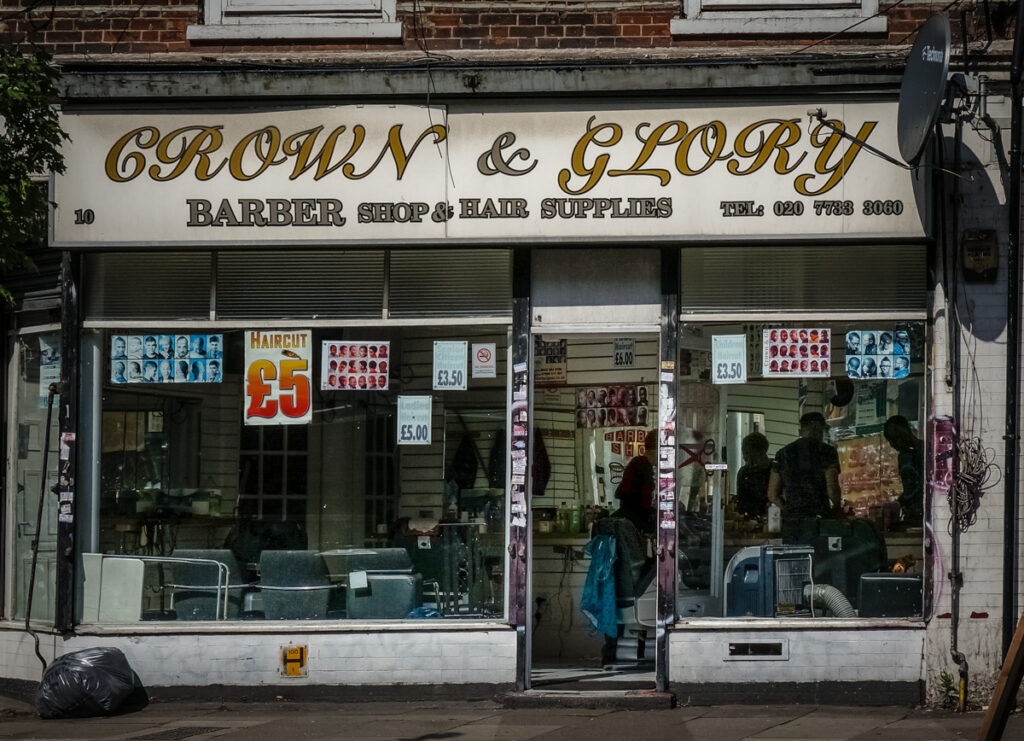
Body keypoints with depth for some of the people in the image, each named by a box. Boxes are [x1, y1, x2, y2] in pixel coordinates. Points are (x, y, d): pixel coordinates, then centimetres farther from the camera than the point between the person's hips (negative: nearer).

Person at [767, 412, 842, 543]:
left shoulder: (783, 453, 12)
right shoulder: (826, 451, -1)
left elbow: (772, 495, 10)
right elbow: (832, 490, -8)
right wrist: (836, 509, 9)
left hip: (791, 522, 3)